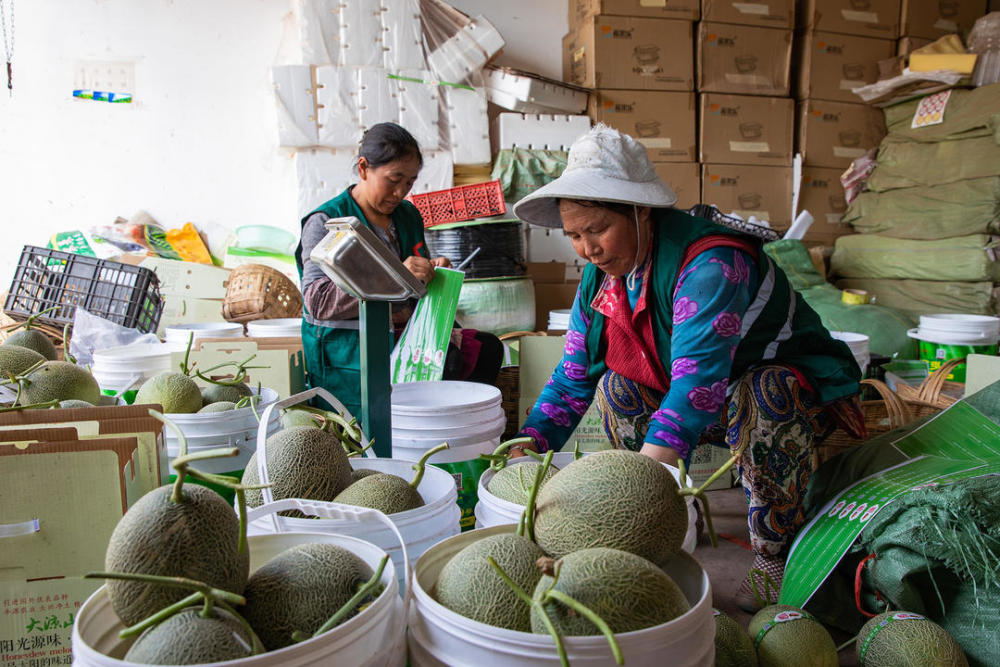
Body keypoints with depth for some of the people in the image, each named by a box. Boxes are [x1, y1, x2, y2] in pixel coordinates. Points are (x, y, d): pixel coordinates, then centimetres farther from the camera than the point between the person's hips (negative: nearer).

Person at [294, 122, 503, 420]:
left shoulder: (409, 215, 16)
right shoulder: (325, 222, -5)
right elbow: (318, 301, -18)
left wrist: (432, 270, 0)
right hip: (350, 351, -7)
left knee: (487, 347, -12)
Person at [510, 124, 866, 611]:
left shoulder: (710, 262, -31)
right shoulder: (600, 279, -6)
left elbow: (699, 377, -43)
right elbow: (572, 378, -2)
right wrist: (528, 445, -16)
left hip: (793, 390, -6)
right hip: (715, 413, 7)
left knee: (762, 393, -38)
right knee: (616, 386, -13)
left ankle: (773, 553, -18)